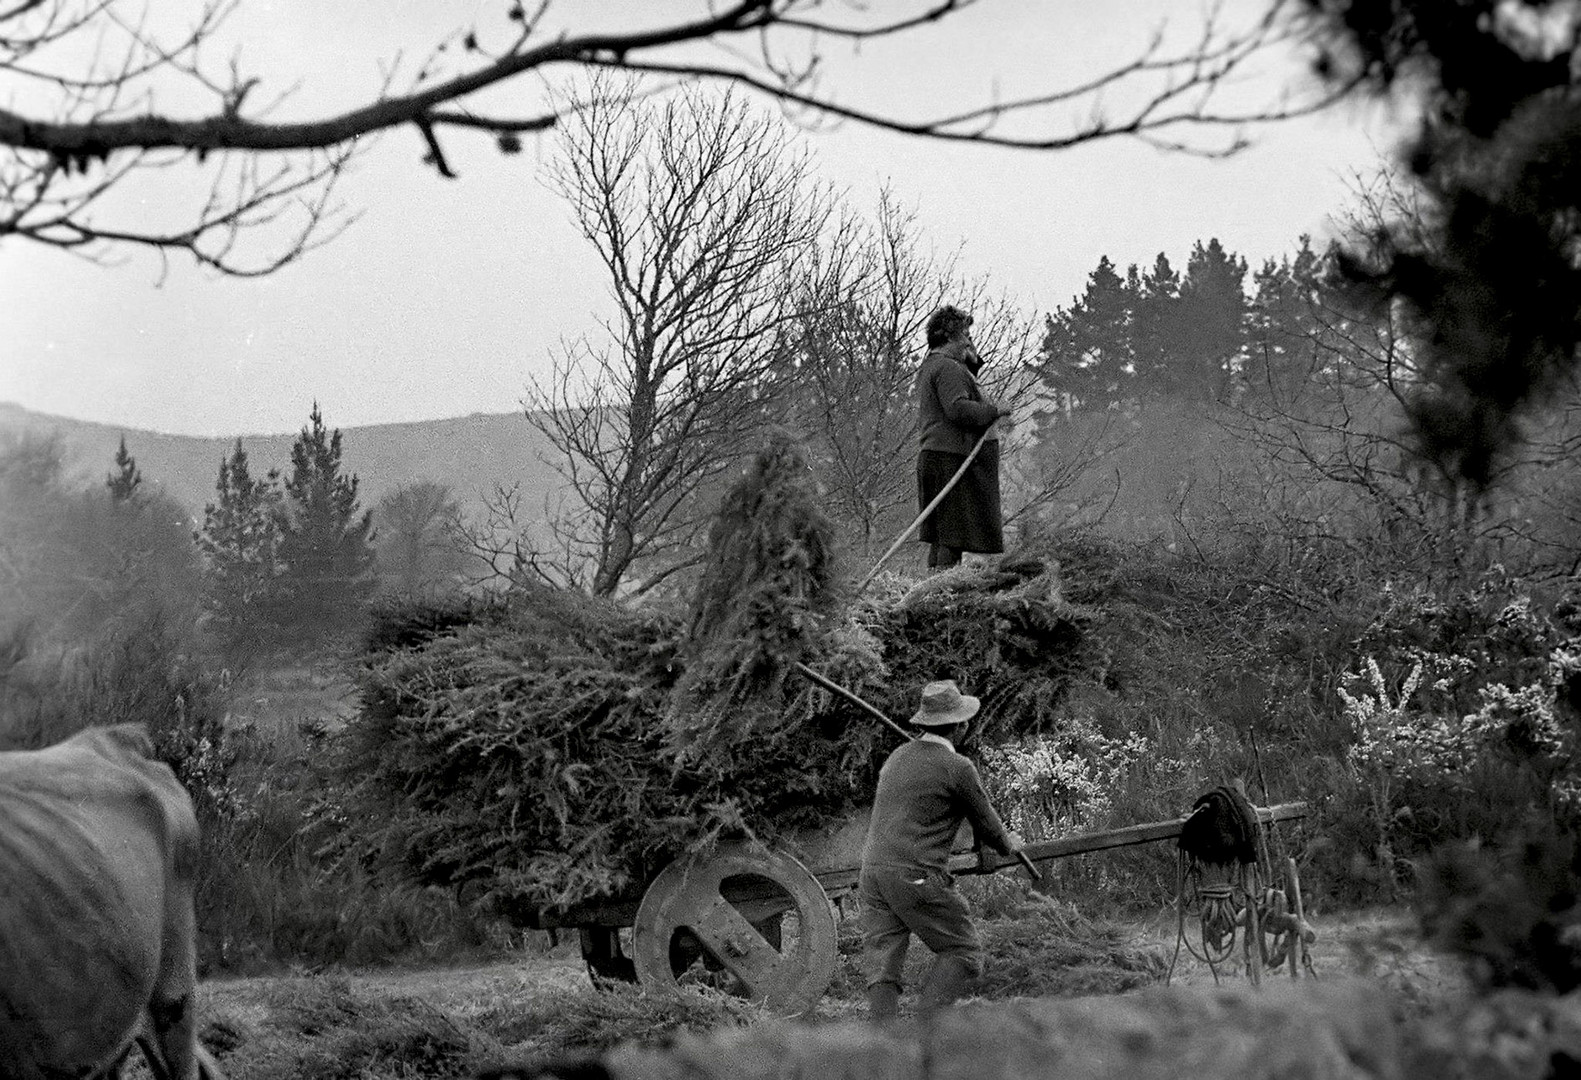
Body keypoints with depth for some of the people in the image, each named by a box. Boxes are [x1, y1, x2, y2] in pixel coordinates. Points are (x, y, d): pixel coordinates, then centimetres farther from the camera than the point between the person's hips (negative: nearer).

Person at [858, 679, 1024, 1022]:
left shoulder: (897, 757, 17)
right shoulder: (958, 768, -6)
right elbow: (987, 826, 5)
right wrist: (1008, 844, 29)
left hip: (872, 871, 7)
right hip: (917, 877, -7)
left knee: (881, 964, 2)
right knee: (963, 952, 4)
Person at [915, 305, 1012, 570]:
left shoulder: (930, 367, 21)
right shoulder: (947, 368, -13)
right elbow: (958, 408, -24)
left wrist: (972, 361, 17)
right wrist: (992, 411, -14)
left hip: (933, 456, 11)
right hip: (952, 457, -11)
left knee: (942, 536, 11)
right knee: (953, 536, -11)